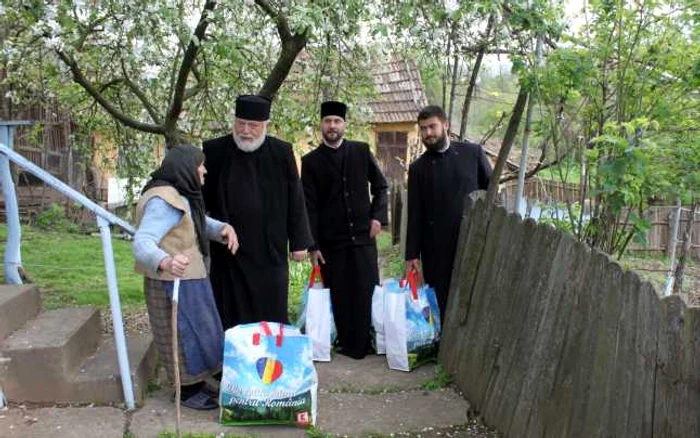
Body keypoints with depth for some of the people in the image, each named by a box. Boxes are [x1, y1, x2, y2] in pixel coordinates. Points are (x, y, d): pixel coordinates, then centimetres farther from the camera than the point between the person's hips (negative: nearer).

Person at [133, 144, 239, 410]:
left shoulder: (181, 196, 8)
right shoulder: (164, 201, -24)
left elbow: (200, 223, 16)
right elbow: (142, 241, -35)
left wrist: (223, 228, -6)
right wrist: (164, 262, -56)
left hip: (188, 280, 10)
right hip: (173, 284, -10)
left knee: (197, 333, 19)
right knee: (185, 336, 1)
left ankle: (196, 383, 33)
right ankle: (188, 391, 15)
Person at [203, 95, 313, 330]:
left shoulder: (281, 153, -1)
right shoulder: (214, 151, -2)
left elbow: (295, 200, 3)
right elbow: (203, 197, 7)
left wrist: (299, 242, 3)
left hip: (270, 251, 0)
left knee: (271, 315, 9)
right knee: (231, 319, 6)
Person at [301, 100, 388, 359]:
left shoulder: (361, 151, 6)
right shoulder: (311, 161, 1)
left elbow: (380, 186, 14)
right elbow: (309, 206, -1)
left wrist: (377, 216, 0)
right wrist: (313, 245, -6)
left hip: (363, 235, 1)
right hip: (330, 240, -1)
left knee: (368, 292, 2)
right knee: (339, 296, 3)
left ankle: (364, 343, 13)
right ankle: (347, 344, 13)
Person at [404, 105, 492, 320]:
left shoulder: (473, 152, 7)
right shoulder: (418, 168, 8)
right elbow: (414, 214, 7)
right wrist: (412, 254, 2)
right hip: (437, 249, 0)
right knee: (440, 305, 1)